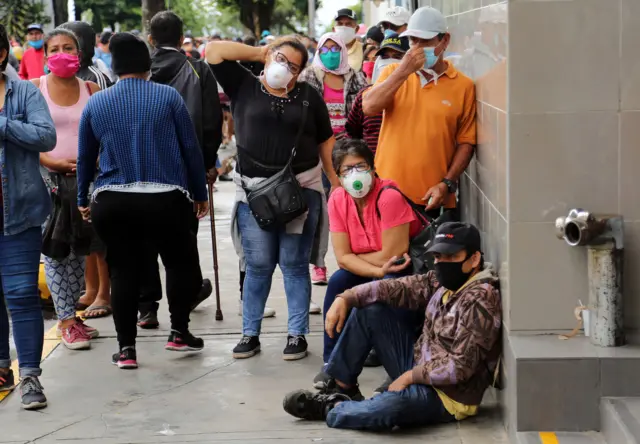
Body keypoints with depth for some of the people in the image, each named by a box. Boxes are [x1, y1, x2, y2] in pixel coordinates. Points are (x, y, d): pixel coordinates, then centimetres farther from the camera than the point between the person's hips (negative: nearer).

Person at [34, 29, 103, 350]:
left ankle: (71, 314, 22)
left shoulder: (91, 90, 5)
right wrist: (54, 162, -16)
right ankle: (65, 321, 4)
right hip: (49, 179, -3)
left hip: (84, 178, 3)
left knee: (79, 249, 10)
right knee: (55, 250, -3)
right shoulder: (34, 89, -2)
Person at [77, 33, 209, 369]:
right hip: (166, 200, -2)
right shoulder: (168, 96, 0)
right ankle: (179, 332, 18)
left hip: (112, 203, 2)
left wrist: (83, 199, 26)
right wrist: (200, 193, 12)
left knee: (123, 271, 11)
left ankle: (126, 348, 10)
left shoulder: (95, 103, 7)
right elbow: (191, 148, 2)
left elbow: (85, 156, 14)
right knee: (180, 262, 18)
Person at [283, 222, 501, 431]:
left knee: (391, 405, -40)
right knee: (369, 310, 3)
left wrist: (410, 376, -19)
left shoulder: (479, 302, -23)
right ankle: (344, 391, 7)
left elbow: (460, 367, -27)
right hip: (419, 365, 9)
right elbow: (398, 288, -2)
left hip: (447, 395, -9)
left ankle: (330, 410, -10)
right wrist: (345, 298, -14)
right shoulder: (443, 280, 3)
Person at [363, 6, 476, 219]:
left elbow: (466, 142, 1)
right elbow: (368, 107, -10)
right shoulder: (393, 72, 6)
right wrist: (403, 71, -15)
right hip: (387, 193, 1)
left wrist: (447, 184, -9)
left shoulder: (464, 85, 0)